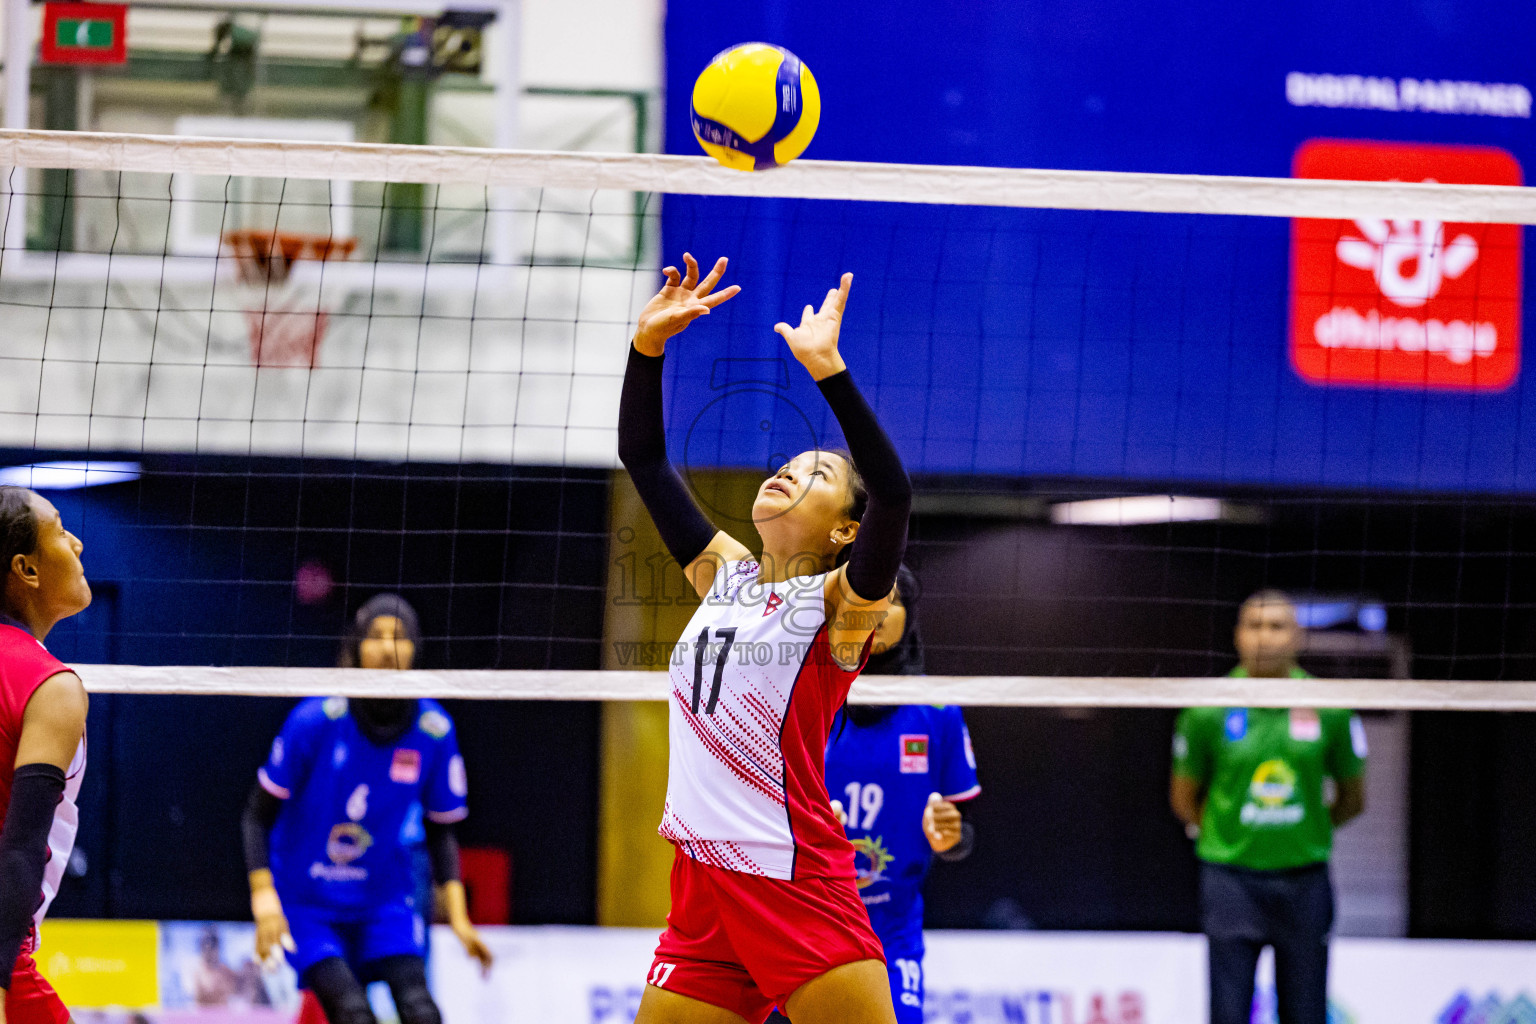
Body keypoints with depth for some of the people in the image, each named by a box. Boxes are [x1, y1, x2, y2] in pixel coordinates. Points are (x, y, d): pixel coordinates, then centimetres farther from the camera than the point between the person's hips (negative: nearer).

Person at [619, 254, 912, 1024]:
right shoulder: (722, 573, 13)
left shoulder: (840, 603, -4)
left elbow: (893, 495, -22)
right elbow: (643, 457, 14)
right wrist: (648, 344, 0)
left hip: (800, 889, -6)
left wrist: (827, 367, -27)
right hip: (703, 887, 6)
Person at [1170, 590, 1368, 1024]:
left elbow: (1352, 798, 11)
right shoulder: (1208, 711, -4)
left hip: (1304, 879, 1)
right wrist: (1219, 836, 7)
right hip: (1231, 879, -1)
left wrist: (1307, 832, 11)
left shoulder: (1329, 709, -2)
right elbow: (1184, 798, 9)